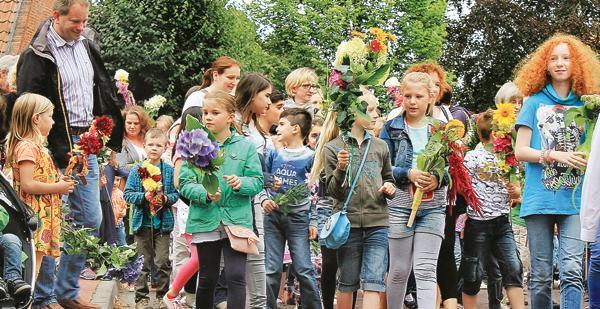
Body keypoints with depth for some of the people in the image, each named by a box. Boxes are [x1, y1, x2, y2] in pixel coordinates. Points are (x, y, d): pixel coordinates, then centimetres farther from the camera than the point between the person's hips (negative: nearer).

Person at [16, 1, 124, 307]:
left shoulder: (87, 43, 8)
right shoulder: (37, 55, -13)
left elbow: (104, 91, 19)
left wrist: (109, 131, 10)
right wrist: (57, 154, -17)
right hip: (56, 147, -7)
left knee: (91, 219, 9)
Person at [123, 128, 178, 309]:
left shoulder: (169, 170, 1)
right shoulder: (137, 170, -1)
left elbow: (176, 194, 3)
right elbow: (128, 194, -2)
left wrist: (166, 198, -16)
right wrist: (144, 197, -17)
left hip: (163, 223, 0)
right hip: (142, 222, 0)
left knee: (163, 262, -1)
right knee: (143, 262, 7)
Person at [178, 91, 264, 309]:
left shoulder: (245, 146, 1)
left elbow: (257, 181, -1)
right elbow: (184, 183, -4)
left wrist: (242, 183, -22)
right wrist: (205, 194, -22)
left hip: (236, 220, -1)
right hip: (205, 220, 1)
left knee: (236, 276, -9)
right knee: (207, 278, 12)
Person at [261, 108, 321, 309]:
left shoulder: (310, 157, -3)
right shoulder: (274, 154, 6)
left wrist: (314, 222, -5)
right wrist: (264, 200, -6)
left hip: (298, 217, -3)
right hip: (273, 215, 3)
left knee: (304, 270, -6)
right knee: (271, 270, 4)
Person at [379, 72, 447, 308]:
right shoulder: (391, 128, 3)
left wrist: (439, 179, -14)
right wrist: (408, 173, -17)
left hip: (433, 207, 1)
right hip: (400, 205, -1)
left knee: (426, 270, -6)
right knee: (399, 270, 6)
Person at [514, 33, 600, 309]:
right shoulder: (535, 102, 7)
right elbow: (520, 151, 3)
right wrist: (555, 156, -11)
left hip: (574, 200, 0)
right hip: (540, 199, 0)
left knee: (572, 271, -12)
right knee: (541, 275, 3)